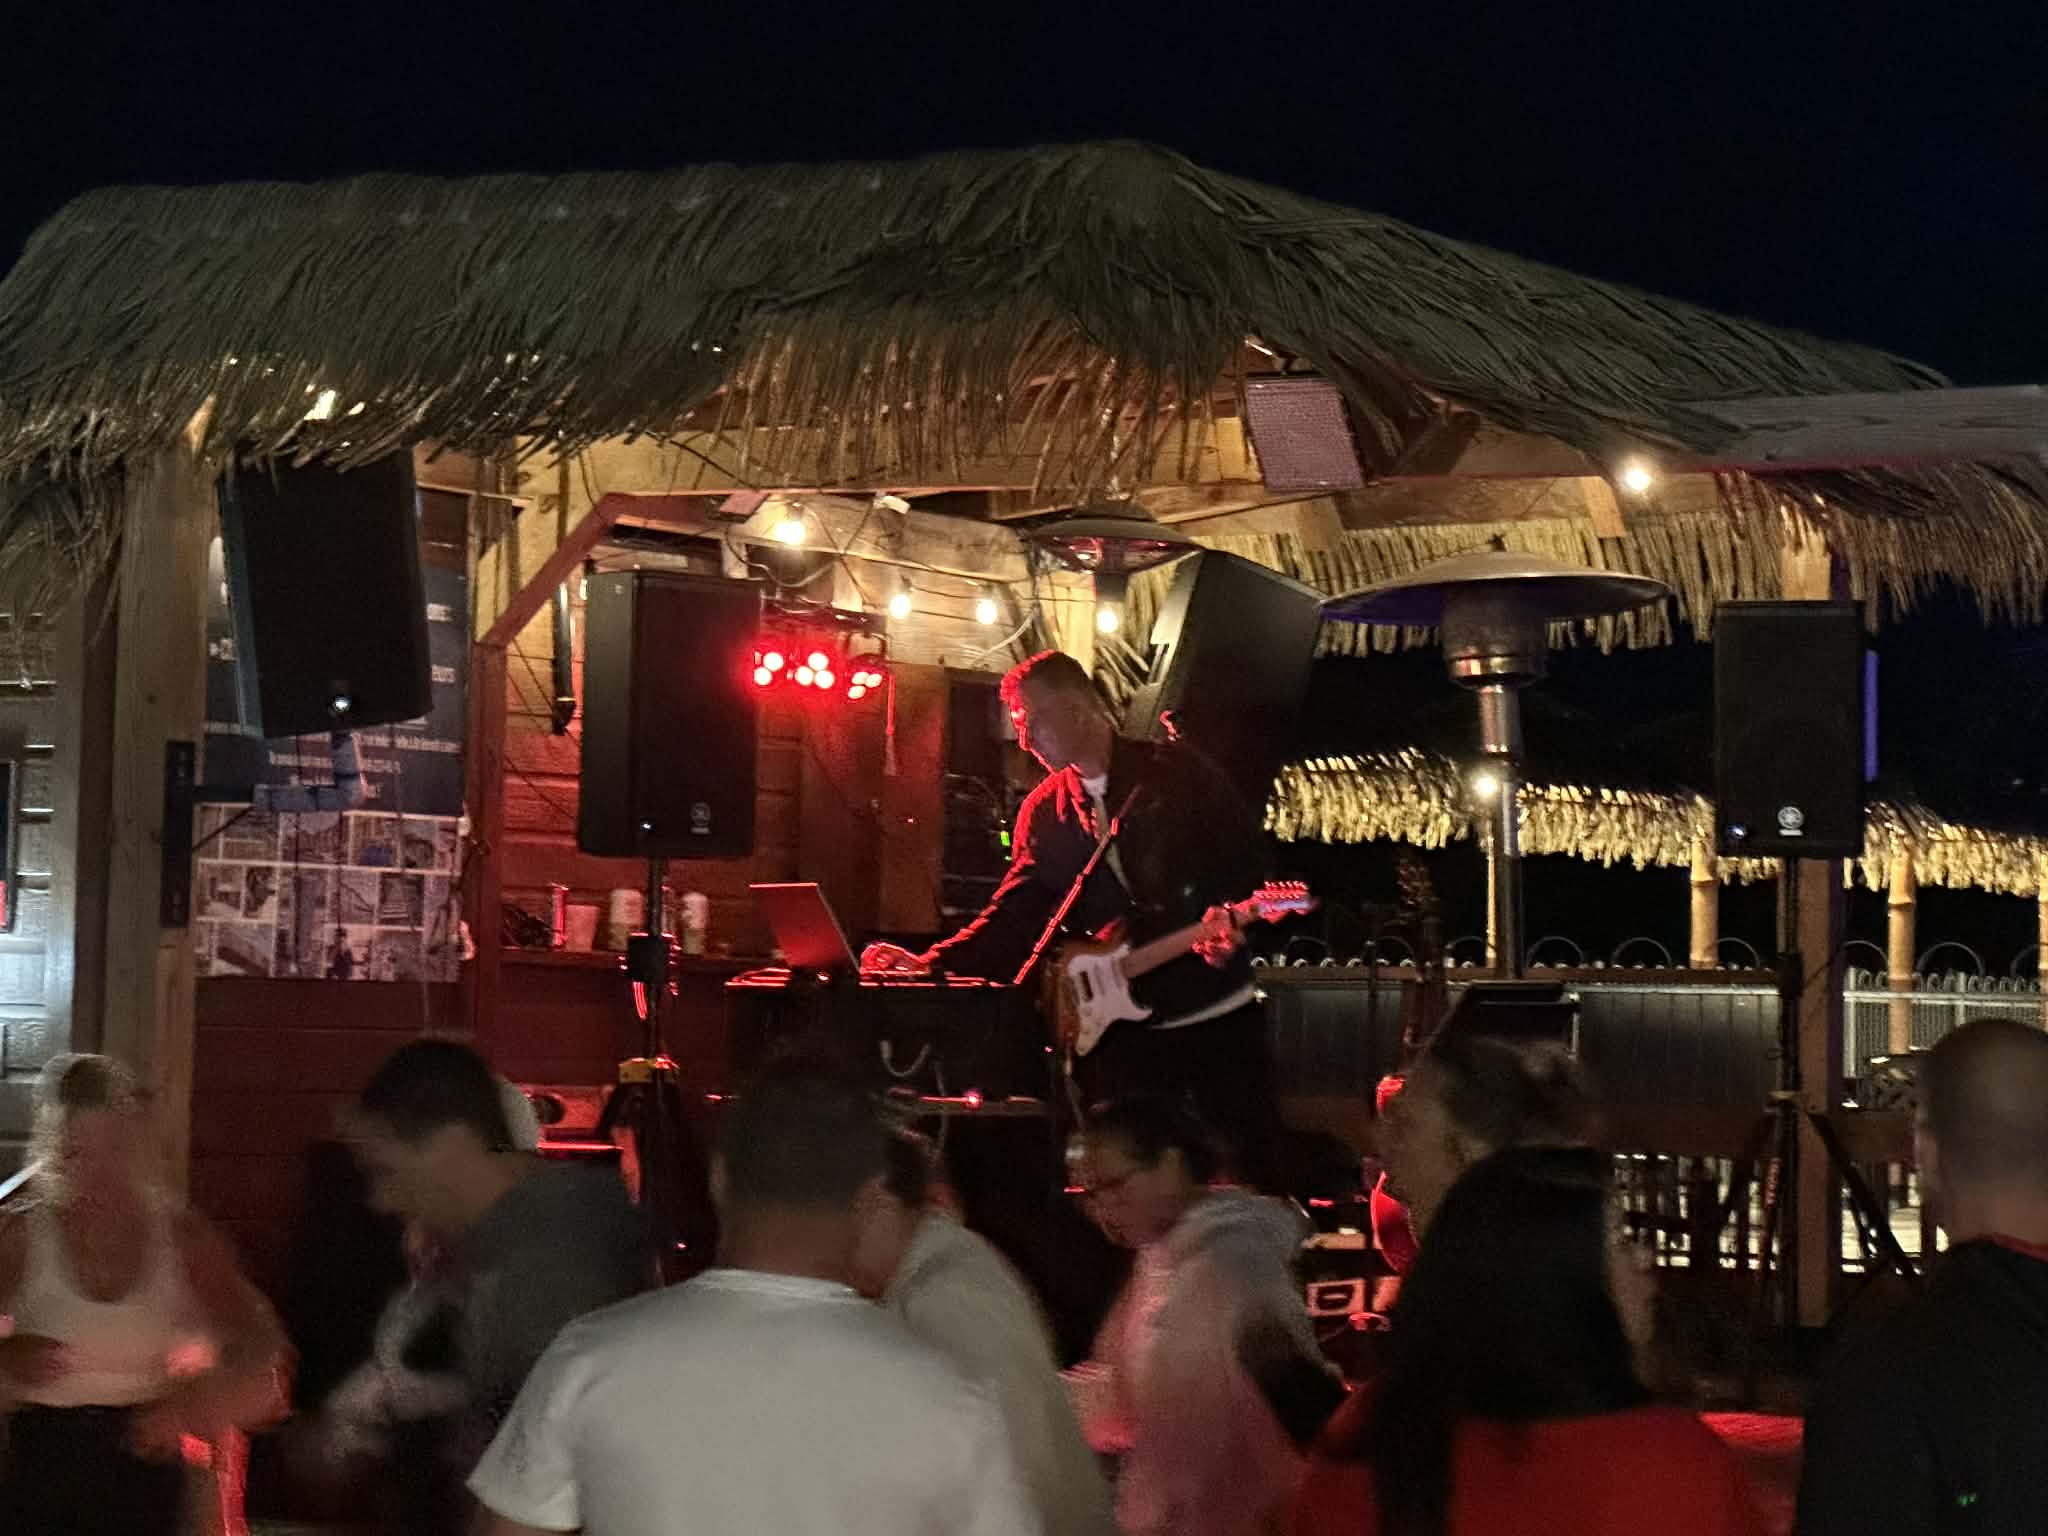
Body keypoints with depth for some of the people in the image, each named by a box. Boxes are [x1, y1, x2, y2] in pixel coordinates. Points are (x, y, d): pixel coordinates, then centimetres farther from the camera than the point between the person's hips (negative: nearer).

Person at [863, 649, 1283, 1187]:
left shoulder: (1177, 773, -2)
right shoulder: (1044, 813, 8)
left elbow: (1250, 854, -3)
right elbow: (1017, 912, 4)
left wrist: (1230, 916, -22)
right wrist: (931, 964, -8)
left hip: (1218, 1006, -3)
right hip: (1125, 1027, 3)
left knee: (1253, 1165, -3)